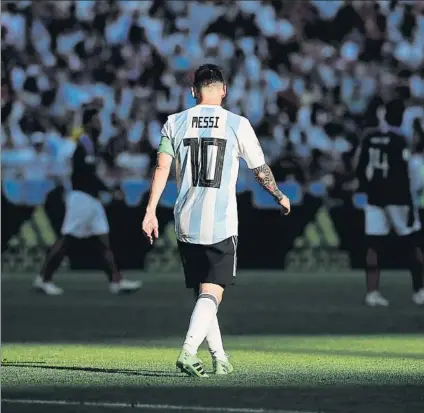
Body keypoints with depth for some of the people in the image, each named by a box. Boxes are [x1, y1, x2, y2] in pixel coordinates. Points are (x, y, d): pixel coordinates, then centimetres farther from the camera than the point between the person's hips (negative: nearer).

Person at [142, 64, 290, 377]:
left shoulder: (175, 123, 5)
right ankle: (189, 352, -24)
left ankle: (220, 359, 18)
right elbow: (261, 171, 7)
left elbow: (162, 167, -3)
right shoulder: (238, 125, -1)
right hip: (221, 223, -3)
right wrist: (280, 197, 25)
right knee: (211, 293, -5)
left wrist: (150, 211, -2)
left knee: (201, 292, 14)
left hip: (186, 222, 3)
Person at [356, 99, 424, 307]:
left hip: (375, 198, 5)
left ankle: (372, 292, -3)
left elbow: (360, 169, 8)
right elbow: (402, 175, -17)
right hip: (396, 198, -5)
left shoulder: (369, 137, 5)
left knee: (374, 245, 3)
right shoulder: (398, 140, -13)